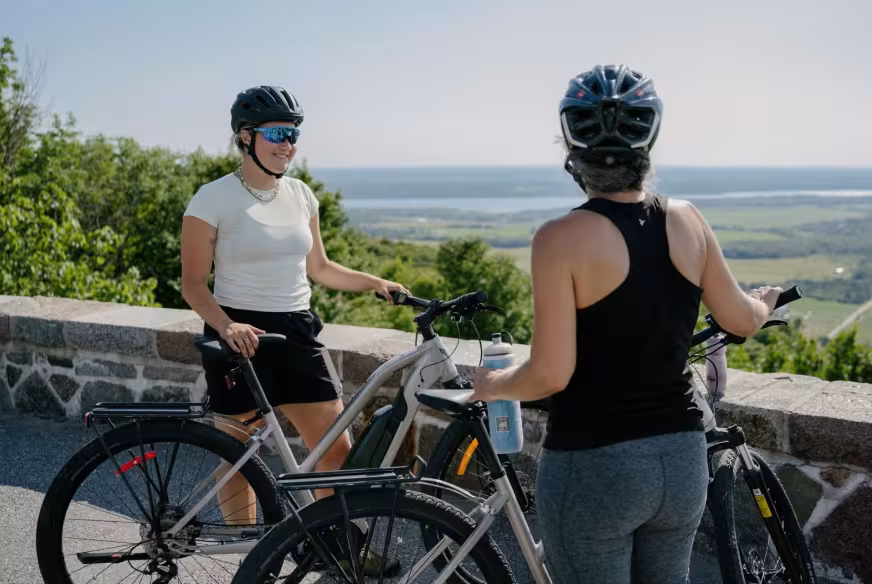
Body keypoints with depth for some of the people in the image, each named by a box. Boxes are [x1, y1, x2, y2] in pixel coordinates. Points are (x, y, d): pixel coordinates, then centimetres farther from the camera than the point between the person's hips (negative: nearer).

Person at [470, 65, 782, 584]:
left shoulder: (562, 237, -17)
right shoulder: (686, 220, -1)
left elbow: (551, 375, -17)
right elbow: (743, 320, 11)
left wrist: (492, 384, 3)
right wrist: (766, 302, 34)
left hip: (594, 466, -5)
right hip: (682, 458, 5)